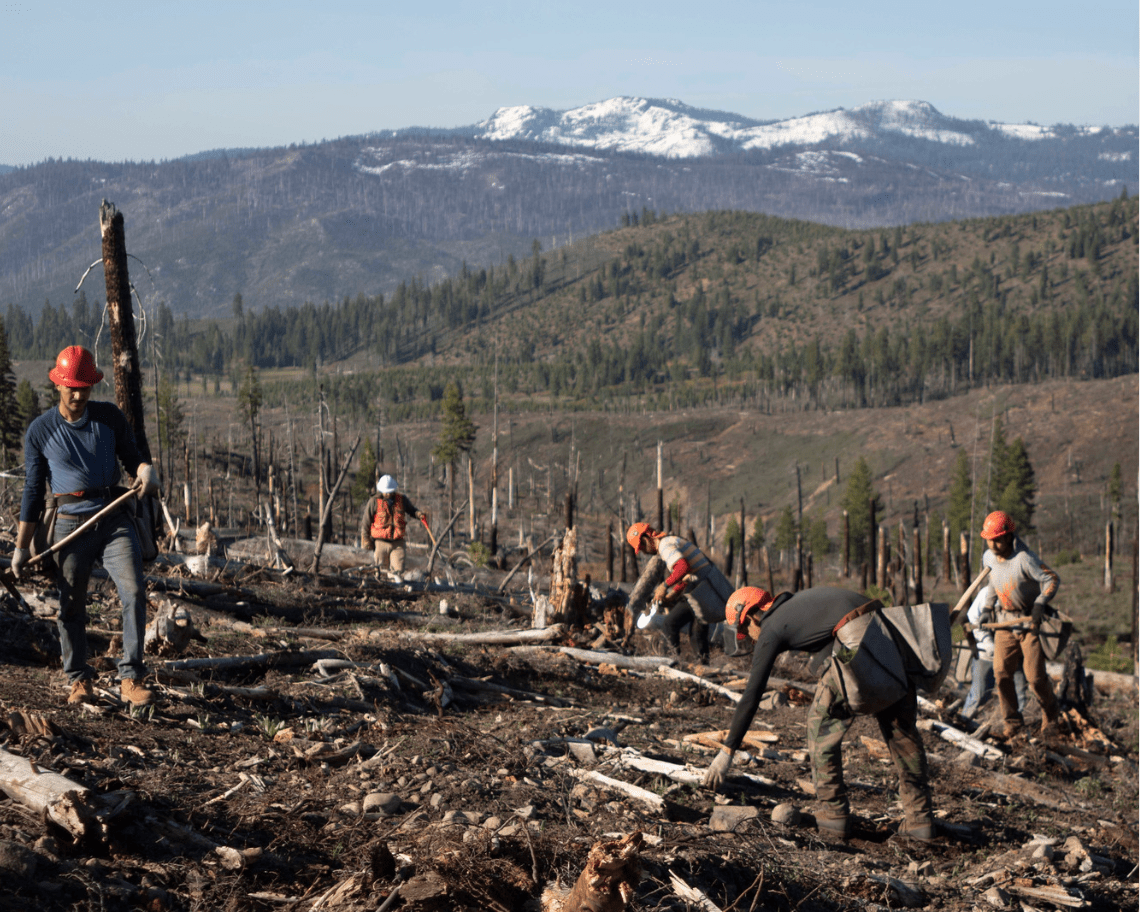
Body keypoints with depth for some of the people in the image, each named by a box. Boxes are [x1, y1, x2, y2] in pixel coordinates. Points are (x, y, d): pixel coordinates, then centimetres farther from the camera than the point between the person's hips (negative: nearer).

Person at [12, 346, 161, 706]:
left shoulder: (110, 416, 4)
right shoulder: (40, 431, 1)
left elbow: (131, 457, 11)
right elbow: (33, 491, 6)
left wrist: (146, 470, -15)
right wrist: (21, 547, 6)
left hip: (114, 520, 1)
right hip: (71, 524, -1)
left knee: (134, 592, -14)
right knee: (71, 605, 2)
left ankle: (130, 679, -11)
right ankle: (79, 680, 17)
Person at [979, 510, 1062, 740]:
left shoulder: (1024, 559, -22)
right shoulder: (988, 558, -1)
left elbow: (1052, 580, -18)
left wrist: (1040, 604, -27)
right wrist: (988, 606, 16)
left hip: (1030, 621, -5)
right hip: (1005, 622, 6)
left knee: (1035, 675, -5)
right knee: (1002, 673, -4)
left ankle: (1051, 715, 22)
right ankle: (1013, 723, 8)